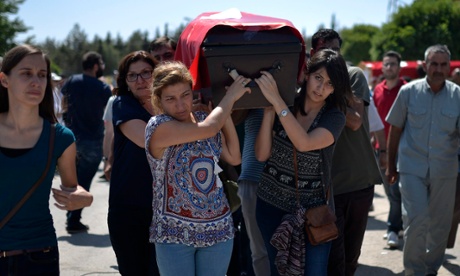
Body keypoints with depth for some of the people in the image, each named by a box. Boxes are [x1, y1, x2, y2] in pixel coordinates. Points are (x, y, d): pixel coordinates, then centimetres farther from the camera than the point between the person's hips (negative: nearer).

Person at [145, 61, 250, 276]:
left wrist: (225, 113, 1)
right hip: (174, 234, -5)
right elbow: (208, 130, -25)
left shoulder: (205, 118, 6)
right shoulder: (158, 126, -13)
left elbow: (234, 158, 6)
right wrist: (230, 97, -10)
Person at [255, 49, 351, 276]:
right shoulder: (284, 106, -4)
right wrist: (269, 111, -19)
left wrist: (277, 101, -29)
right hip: (271, 204, 2)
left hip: (313, 209, -2)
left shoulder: (335, 117, -9)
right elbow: (261, 155, -8)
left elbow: (304, 144, -28)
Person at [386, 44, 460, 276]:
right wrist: (391, 166, 7)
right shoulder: (409, 91, -2)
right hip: (412, 168, -2)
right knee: (416, 221, -10)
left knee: (440, 225, 10)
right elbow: (395, 130, 5)